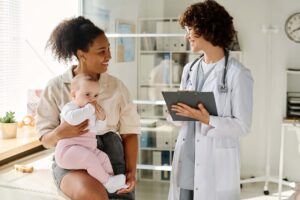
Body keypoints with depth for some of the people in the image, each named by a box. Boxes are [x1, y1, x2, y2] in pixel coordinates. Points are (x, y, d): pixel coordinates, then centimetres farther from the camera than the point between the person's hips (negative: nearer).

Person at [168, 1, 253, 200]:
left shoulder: (237, 73, -9)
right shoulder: (190, 69, 10)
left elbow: (243, 126, -9)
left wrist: (207, 120, -22)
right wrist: (177, 110, -4)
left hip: (216, 164, -5)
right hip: (186, 160, 5)